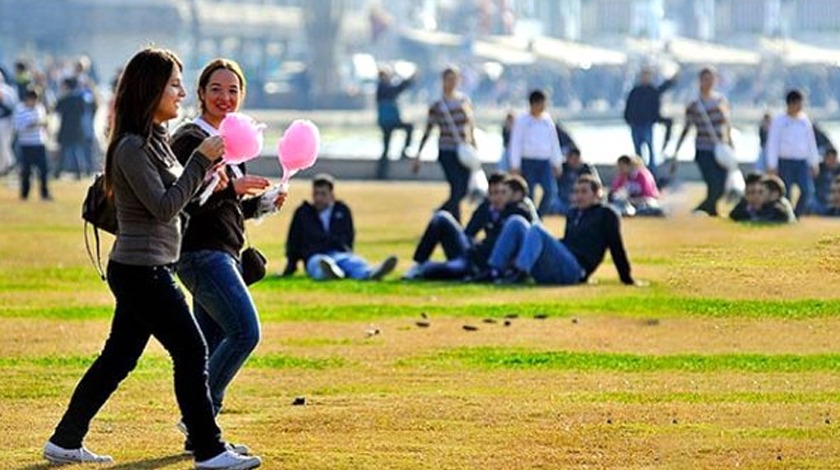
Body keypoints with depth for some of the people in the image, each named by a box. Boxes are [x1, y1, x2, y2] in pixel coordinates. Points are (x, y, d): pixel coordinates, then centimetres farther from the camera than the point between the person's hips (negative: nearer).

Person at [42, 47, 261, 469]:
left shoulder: (155, 139, 13)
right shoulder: (132, 147, -17)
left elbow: (175, 196, 17)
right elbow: (164, 207, -20)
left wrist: (212, 173, 4)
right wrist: (202, 161, -18)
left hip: (145, 271, 10)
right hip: (141, 271, -10)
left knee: (118, 357, 14)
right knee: (191, 352, -6)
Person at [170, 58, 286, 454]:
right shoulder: (190, 139, -10)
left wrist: (264, 201, 7)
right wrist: (231, 187, -26)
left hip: (224, 254, 9)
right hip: (201, 253, -9)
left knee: (214, 345, 8)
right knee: (245, 331, -18)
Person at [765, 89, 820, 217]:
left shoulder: (805, 121, 11)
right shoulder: (779, 121, -1)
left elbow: (811, 143, 17)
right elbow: (772, 144, -3)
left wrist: (815, 163, 15)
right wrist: (772, 166, -8)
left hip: (802, 162, 3)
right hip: (785, 162, -3)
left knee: (807, 191, -10)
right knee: (785, 193, -2)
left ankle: (797, 215, 3)